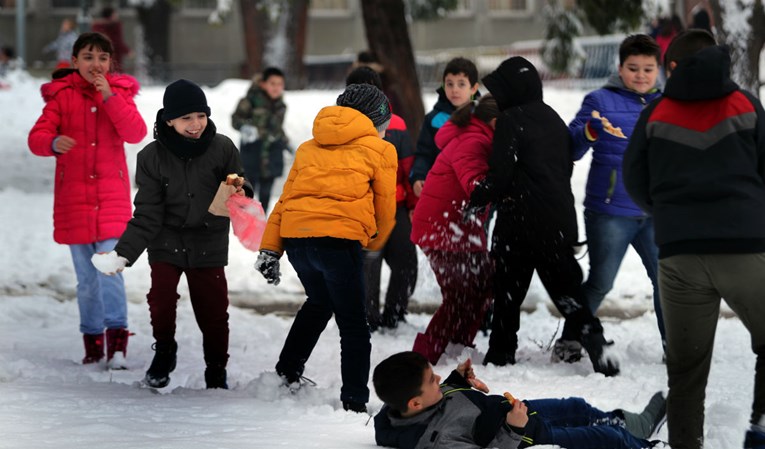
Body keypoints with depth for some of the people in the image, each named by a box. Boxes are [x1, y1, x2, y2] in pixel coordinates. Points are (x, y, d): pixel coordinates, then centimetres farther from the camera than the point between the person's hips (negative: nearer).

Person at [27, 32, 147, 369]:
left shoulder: (119, 93, 4)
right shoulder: (62, 95, 2)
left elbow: (136, 133, -10)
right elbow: (37, 136, -7)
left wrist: (109, 98, -19)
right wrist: (53, 143, -30)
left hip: (111, 197, -1)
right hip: (73, 198, 1)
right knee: (86, 275, 7)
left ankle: (117, 342, -19)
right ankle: (92, 341, 17)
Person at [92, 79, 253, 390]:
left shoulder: (222, 148, -8)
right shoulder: (152, 157, -9)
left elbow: (238, 188, 4)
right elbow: (148, 215, -7)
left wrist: (239, 193, -20)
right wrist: (124, 253, -16)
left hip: (209, 243, 1)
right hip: (167, 241, -1)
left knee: (213, 310, 3)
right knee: (161, 298, -17)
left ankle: (216, 372, 25)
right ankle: (164, 352, 12)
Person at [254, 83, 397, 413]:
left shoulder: (309, 148, 24)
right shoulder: (379, 150, 12)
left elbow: (285, 198, 17)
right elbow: (385, 208, 16)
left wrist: (270, 249, 14)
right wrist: (374, 244, 35)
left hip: (294, 236, 5)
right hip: (339, 239, -5)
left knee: (319, 302, 32)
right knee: (353, 324, 4)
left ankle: (287, 370, 36)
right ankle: (354, 401, -4)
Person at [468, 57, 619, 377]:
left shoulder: (510, 121, -10)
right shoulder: (553, 119, 12)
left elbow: (500, 175, -14)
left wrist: (474, 202, -1)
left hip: (521, 221, -6)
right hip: (561, 220, 6)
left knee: (508, 290, 7)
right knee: (565, 288, 7)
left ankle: (500, 354, 10)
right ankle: (594, 343, -9)